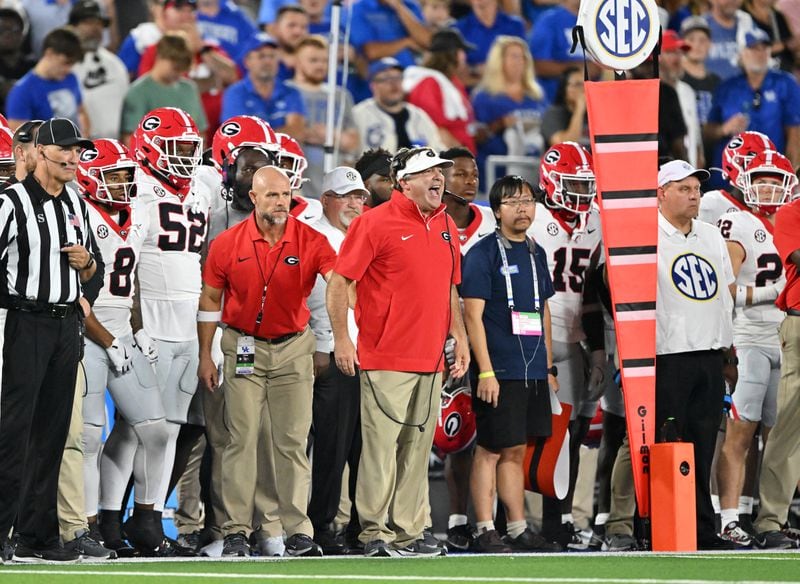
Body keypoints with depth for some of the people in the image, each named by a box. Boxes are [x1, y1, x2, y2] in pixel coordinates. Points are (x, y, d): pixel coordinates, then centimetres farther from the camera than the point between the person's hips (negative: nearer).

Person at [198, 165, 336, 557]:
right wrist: (205, 356, 5)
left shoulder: (310, 242, -7)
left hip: (293, 347, 0)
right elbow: (211, 300, 5)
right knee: (242, 439, -1)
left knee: (293, 441, 1)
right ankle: (236, 531, 2)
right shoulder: (228, 244, -5)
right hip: (244, 347, 0)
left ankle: (298, 532, 2)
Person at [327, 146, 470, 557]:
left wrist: (460, 338, 18)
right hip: (386, 360, -6)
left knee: (417, 449, 8)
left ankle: (409, 532, 13)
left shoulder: (446, 227, 15)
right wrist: (341, 338, -11)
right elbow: (339, 281, -6)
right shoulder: (376, 223, -6)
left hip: (431, 360, 7)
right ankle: (375, 532, -2)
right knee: (381, 445, -7)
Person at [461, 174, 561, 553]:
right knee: (491, 450, -3)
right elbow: (473, 315, -11)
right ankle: (485, 533, 0)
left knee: (516, 451, 12)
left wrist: (548, 367, 18)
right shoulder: (483, 254, -7)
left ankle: (519, 530, 15)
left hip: (533, 372, 7)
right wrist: (485, 372, -17)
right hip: (499, 372, -7)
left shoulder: (536, 254, 15)